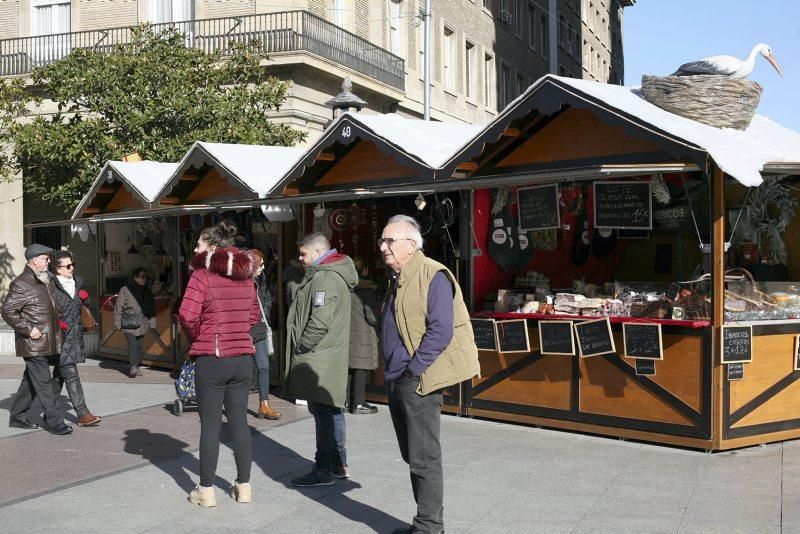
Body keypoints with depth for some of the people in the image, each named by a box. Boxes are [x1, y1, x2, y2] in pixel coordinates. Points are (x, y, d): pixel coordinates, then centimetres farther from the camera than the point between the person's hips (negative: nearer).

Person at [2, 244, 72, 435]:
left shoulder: (47, 281, 16)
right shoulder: (20, 284, -11)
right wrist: (28, 329, -18)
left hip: (49, 342, 9)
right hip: (33, 343, -9)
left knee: (31, 381, 16)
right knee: (43, 382, -7)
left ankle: (17, 417, 27)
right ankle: (55, 421, -6)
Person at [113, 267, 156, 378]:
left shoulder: (147, 291, 13)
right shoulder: (125, 290, -4)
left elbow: (151, 308, 17)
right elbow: (118, 307, -3)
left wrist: (152, 323, 11)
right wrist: (118, 323, -7)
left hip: (142, 325, 5)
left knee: (140, 346, 7)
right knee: (133, 345, -17)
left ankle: (136, 366, 18)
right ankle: (133, 367, -22)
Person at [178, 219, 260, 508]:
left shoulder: (203, 273, -11)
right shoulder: (245, 275, 7)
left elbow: (187, 315, -20)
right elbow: (254, 315, 15)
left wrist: (196, 336, -1)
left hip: (211, 358, -5)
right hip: (242, 357, 5)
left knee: (210, 424, 4)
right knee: (239, 421, 12)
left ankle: (206, 490, 12)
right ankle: (244, 486, 20)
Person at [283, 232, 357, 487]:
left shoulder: (325, 278, -17)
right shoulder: (335, 274, 17)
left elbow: (320, 321, -25)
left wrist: (302, 348, -13)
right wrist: (303, 348, 19)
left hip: (319, 359, -11)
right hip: (331, 358, 11)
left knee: (323, 412, -5)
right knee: (333, 410, 16)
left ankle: (323, 470, 0)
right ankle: (339, 465, 25)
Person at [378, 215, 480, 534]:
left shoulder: (433, 276, -13)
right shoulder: (397, 279, 16)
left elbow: (440, 331, -20)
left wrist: (413, 370, -18)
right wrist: (391, 375, 14)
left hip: (419, 381, -9)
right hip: (397, 382, 9)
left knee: (424, 459, -2)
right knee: (412, 457, 16)